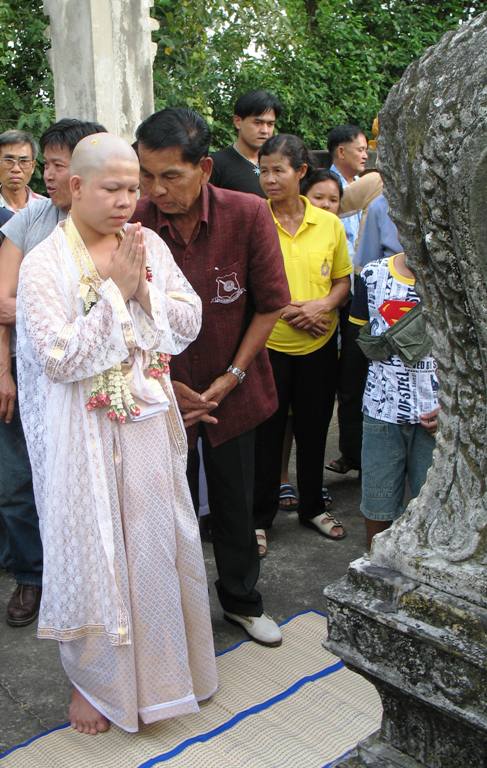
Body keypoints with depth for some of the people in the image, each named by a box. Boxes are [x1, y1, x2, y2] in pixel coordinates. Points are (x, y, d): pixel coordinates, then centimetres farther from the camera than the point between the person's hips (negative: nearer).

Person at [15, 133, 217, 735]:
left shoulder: (149, 246, 2)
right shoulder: (44, 264, -12)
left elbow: (189, 325, 0)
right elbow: (60, 358, -20)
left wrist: (142, 289, -15)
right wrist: (115, 290, -18)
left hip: (149, 426, 5)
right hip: (84, 434, -4)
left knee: (156, 542, 16)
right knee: (91, 549, 8)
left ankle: (162, 659, 39)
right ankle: (92, 678, 31)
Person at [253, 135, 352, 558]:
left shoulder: (329, 224, 1)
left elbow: (343, 281, 9)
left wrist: (322, 305, -12)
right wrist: (284, 310, -17)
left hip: (319, 345, 3)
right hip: (268, 344, -3)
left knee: (314, 428, 15)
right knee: (267, 432, 6)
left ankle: (313, 507, 34)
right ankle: (260, 517, 22)